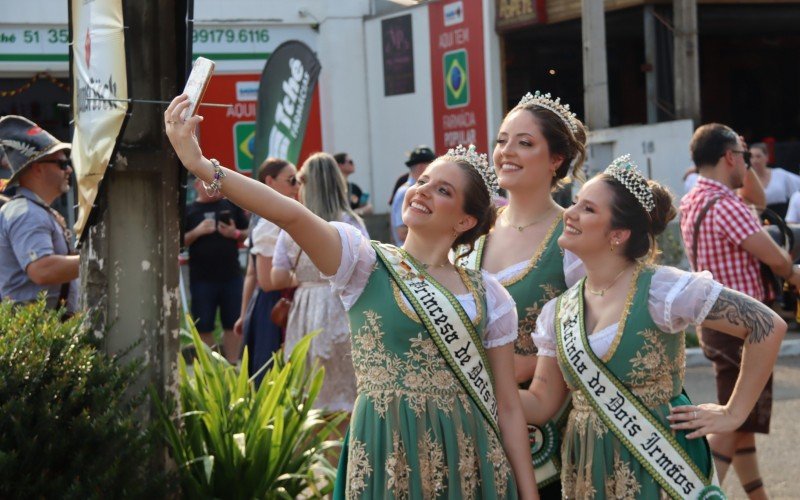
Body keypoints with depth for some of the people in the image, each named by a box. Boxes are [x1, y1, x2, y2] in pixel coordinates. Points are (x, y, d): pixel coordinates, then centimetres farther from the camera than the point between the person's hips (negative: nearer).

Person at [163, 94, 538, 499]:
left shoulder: (489, 296, 7)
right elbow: (292, 215, -17)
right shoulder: (367, 264, -1)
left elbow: (508, 407, 7)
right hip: (390, 457, -2)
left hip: (468, 461, 2)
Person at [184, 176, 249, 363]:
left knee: (233, 324, 6)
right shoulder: (189, 211, 1)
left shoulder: (231, 205, 7)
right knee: (204, 327, 4)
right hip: (201, 279, -2)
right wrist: (197, 232, -16)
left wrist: (236, 234, -9)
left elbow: (249, 234, 11)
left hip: (231, 277, 2)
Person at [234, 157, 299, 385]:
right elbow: (267, 281, -20)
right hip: (273, 312, -10)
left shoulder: (261, 219, 13)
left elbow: (252, 275, 17)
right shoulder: (271, 223, -16)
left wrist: (245, 315, 20)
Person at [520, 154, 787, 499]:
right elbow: (541, 403, 7)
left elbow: (768, 326, -12)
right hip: (588, 471, 5)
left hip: (655, 466, -5)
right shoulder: (558, 311, 4)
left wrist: (732, 415, -9)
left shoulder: (662, 290, -13)